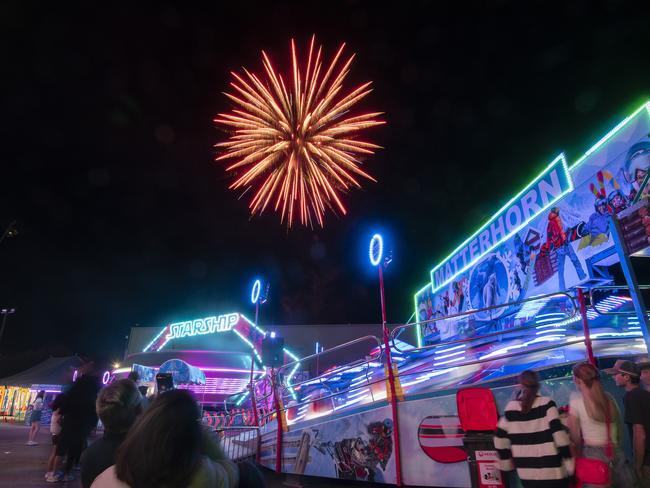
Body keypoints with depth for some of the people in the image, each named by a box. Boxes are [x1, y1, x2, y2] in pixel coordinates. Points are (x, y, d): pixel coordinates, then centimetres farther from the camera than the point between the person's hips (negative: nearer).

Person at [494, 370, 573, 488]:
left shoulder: (511, 408, -1)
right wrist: (569, 463, -6)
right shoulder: (546, 404, -9)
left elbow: (500, 438, 3)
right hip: (553, 471, -2)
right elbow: (559, 433, -16)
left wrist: (506, 462, 16)